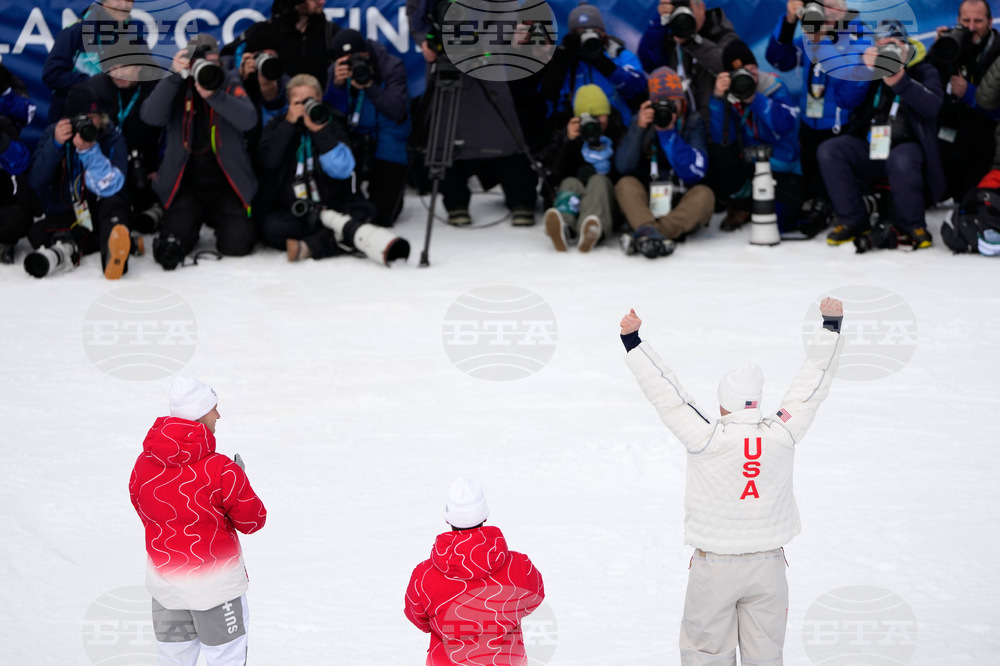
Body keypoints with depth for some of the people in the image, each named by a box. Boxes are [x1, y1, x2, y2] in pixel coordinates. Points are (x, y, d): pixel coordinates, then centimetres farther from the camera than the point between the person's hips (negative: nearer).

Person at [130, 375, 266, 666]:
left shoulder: (144, 463, -5)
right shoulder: (221, 470, -21)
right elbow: (253, 520, -10)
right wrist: (238, 478, 5)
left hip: (163, 580, 5)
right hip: (213, 581, -5)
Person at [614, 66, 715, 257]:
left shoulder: (692, 122, 0)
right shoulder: (641, 120, 3)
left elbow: (694, 173, -14)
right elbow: (623, 167, -9)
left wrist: (669, 134, -18)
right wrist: (639, 128, -19)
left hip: (682, 206, -1)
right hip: (646, 202, 1)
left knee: (704, 195, -30)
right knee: (625, 184, -25)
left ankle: (643, 235, -49)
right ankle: (648, 229, -56)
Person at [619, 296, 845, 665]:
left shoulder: (706, 439, -16)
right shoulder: (780, 435, -8)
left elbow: (664, 392, -11)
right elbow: (812, 386, 1)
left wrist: (632, 341, -4)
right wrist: (831, 325, 10)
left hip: (714, 566, -3)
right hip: (767, 566, 3)